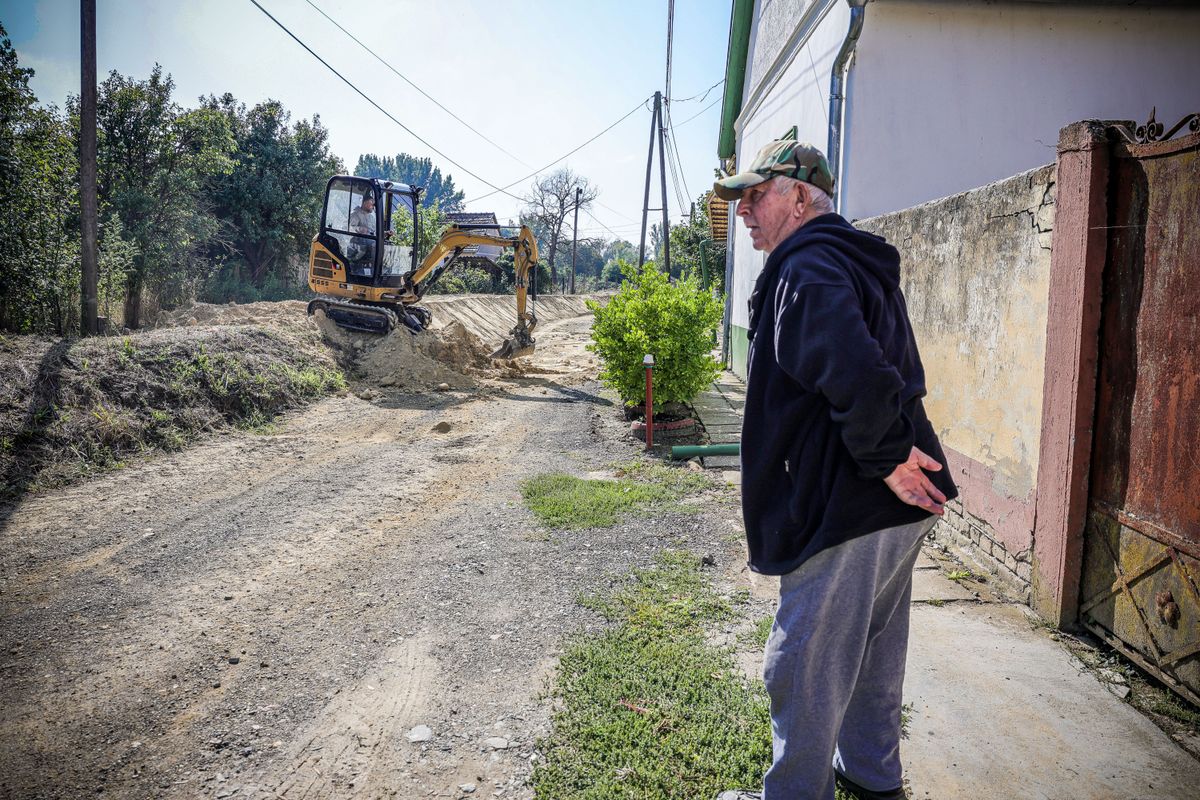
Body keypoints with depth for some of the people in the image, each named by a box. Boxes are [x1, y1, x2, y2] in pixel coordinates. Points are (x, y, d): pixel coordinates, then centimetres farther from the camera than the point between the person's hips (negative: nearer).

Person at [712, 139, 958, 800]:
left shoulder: (804, 270, -17)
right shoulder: (859, 263, 16)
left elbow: (858, 378, -33)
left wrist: (887, 459, -21)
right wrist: (893, 452, 14)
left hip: (844, 513, -11)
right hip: (898, 508, 11)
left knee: (804, 670, 5)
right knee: (872, 652, 25)